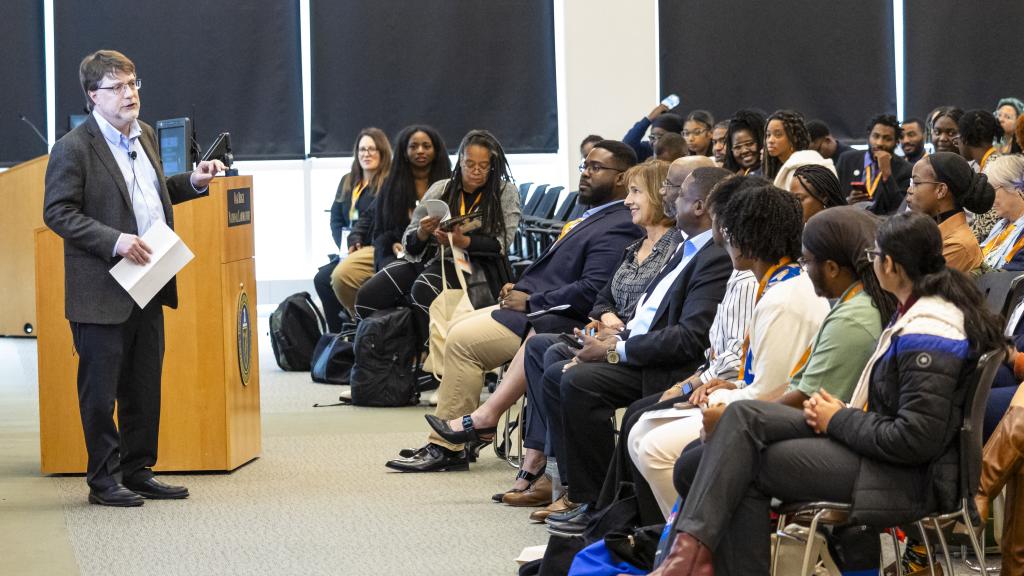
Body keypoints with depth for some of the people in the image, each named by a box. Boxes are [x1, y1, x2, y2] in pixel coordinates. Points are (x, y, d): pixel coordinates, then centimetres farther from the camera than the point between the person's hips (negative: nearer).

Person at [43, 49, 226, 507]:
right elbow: (57, 212, -15)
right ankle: (103, 479, 10)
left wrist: (192, 183, 8)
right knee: (100, 391, 2)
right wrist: (114, 241, -23)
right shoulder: (73, 149, -12)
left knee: (144, 388, 13)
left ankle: (138, 471, 23)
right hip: (102, 293, -8)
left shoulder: (145, 136, 12)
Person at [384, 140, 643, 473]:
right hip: (534, 304, 11)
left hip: (552, 321, -11)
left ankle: (447, 447, -9)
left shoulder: (617, 228, -17)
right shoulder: (593, 216, 17)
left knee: (462, 340, -16)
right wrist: (521, 289, 8)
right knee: (459, 331, 11)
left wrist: (529, 302, -18)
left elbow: (590, 292, -26)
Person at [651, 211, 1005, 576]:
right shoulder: (917, 311, 10)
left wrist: (838, 421, -12)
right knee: (743, 416, -3)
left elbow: (915, 442, -25)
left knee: (743, 469, -10)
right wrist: (842, 412, 1)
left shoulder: (926, 339, -22)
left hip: (908, 477, -10)